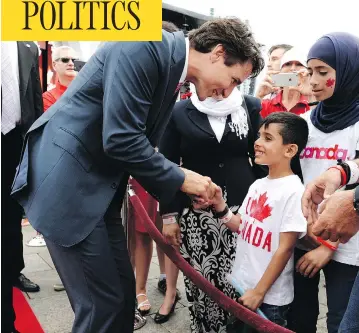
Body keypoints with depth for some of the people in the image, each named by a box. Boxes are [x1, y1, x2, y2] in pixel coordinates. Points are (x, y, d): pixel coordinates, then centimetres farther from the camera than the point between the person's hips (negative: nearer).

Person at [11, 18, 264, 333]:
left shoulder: (171, 69, 12)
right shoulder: (145, 46, -17)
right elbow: (120, 139, -24)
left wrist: (183, 185, 5)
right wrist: (180, 179, -12)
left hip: (97, 187, 9)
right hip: (67, 183, -9)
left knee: (123, 291, 15)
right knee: (103, 301, -1)